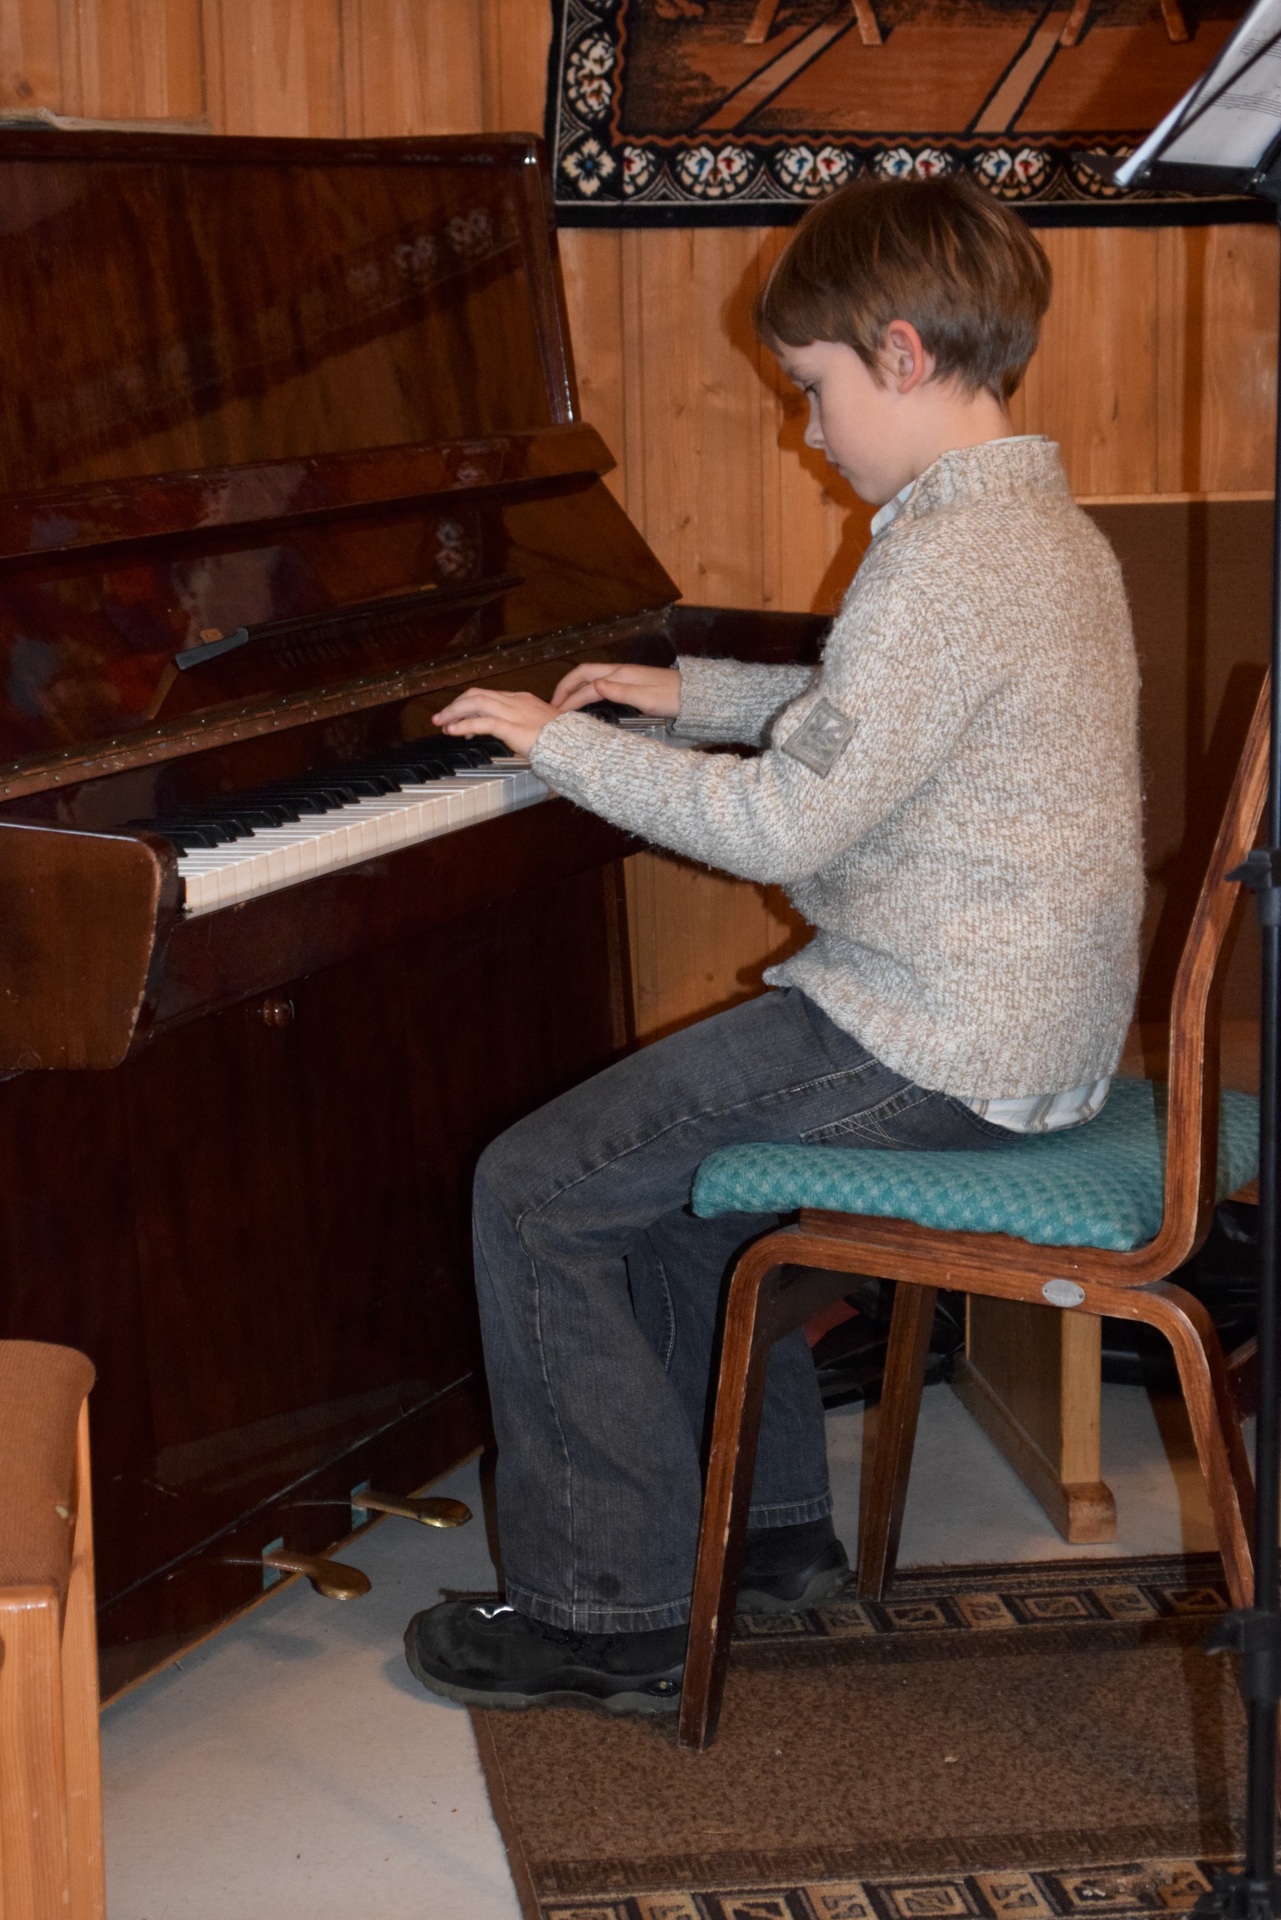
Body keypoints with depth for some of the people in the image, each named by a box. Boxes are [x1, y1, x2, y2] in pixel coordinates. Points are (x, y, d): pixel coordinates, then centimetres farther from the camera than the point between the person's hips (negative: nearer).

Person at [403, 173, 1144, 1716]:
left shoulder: (949, 559, -21)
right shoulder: (1049, 531, 12)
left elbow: (785, 825, -24)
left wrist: (563, 744, -14)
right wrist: (693, 693, 25)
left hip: (938, 1050, -10)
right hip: (1035, 1017, 11)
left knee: (538, 1192, -7)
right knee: (673, 1130, 26)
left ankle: (613, 1615, 0)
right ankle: (769, 1521, 31)